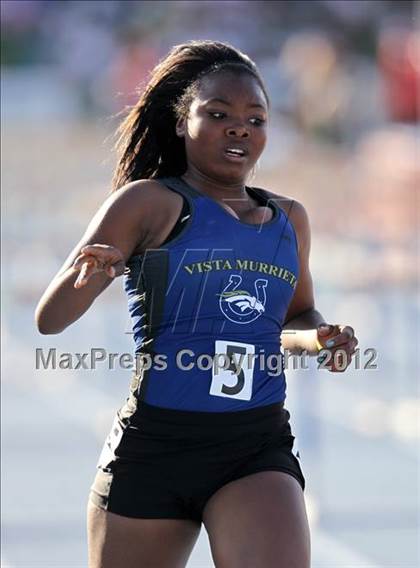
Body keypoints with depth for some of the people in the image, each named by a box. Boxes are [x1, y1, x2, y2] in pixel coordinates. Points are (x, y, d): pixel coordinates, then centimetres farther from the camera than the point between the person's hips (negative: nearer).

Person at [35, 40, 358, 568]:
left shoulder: (289, 219, 11)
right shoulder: (149, 203, -4)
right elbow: (50, 319, -10)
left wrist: (318, 337, 6)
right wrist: (86, 277, -33)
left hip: (259, 449, 3)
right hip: (154, 444, -3)